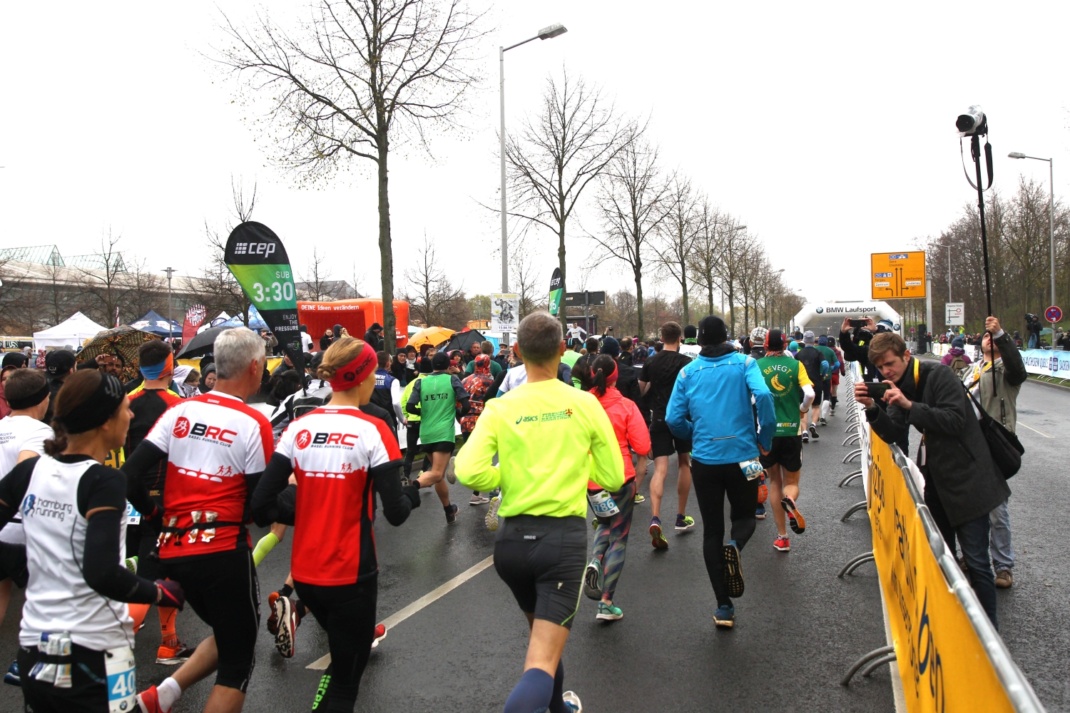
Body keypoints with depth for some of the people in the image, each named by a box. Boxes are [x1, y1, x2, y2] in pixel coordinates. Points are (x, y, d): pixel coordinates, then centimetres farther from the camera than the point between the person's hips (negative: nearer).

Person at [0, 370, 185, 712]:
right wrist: (161, 593, -13)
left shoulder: (29, 470, -1)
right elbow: (103, 575, -27)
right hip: (92, 655, -6)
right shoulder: (103, 482, -18)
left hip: (33, 652, 6)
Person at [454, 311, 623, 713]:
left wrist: (509, 477, 4)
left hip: (512, 538, 3)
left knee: (540, 636, 28)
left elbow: (469, 472, -15)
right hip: (564, 536, -3)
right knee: (542, 659, -4)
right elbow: (613, 478, 1)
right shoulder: (585, 404, -4)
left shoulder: (499, 408, -3)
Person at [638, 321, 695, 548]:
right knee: (685, 463, 18)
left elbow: (641, 390, 10)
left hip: (659, 419, 2)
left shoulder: (650, 362, 3)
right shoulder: (686, 363, -8)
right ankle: (681, 517, 24)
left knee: (660, 468, -4)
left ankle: (655, 518, -24)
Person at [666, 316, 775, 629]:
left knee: (712, 530, 12)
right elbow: (763, 395, -19)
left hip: (705, 460, 1)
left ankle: (723, 606, 11)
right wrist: (765, 439, -6)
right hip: (742, 456, -1)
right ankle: (734, 545, -15)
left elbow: (674, 419, -3)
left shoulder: (688, 371, 2)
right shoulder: (744, 363, -2)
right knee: (745, 517, 20)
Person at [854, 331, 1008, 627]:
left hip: (966, 478, -8)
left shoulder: (939, 375, -16)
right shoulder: (899, 386, 5)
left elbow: (955, 420, -27)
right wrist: (872, 408, -17)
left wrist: (909, 405, -32)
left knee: (976, 561, -4)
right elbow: (892, 434, -1)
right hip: (935, 477, 8)